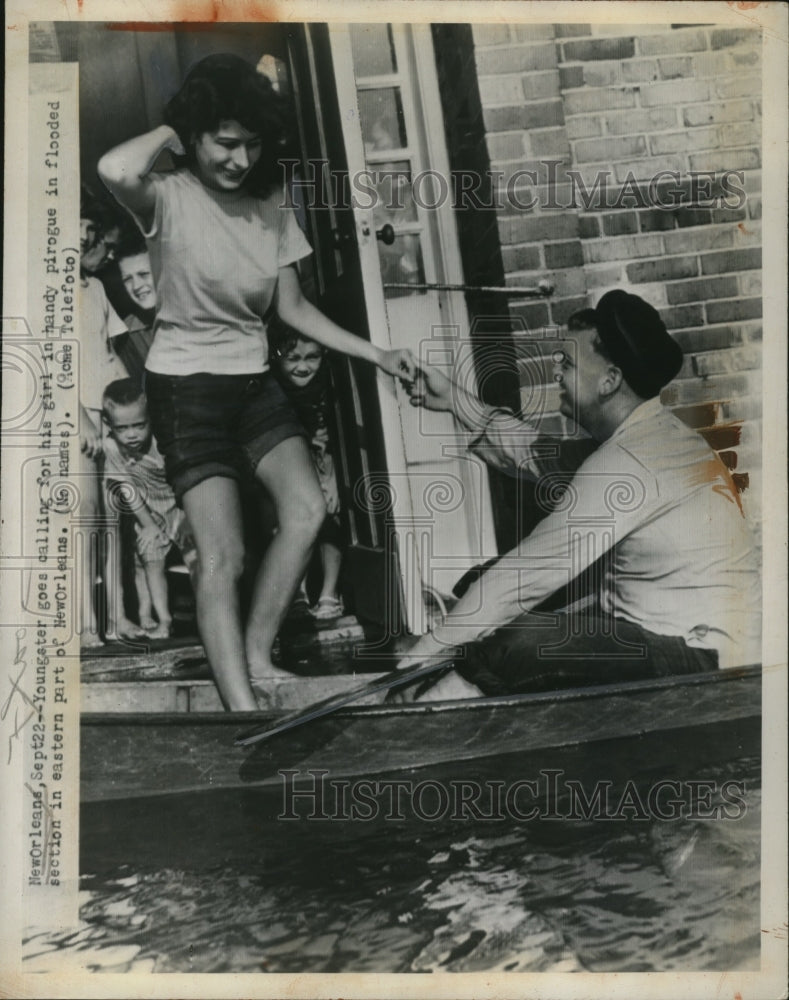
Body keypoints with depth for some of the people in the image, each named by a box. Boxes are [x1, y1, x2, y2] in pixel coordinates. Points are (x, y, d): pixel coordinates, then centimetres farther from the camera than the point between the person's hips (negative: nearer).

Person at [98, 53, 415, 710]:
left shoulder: (271, 206, 4)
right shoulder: (170, 198, -13)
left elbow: (292, 306, 8)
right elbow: (115, 171, -38)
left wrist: (376, 355, 3)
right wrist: (168, 130, -17)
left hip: (254, 379, 6)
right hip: (186, 384, -6)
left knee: (308, 511, -8)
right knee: (223, 553, -12)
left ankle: (257, 657, 10)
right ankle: (242, 704, -6)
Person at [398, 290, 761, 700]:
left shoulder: (624, 462, -22)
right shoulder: (654, 435, 9)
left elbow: (527, 573, -21)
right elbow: (542, 460, 17)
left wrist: (420, 656, -15)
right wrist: (455, 399, 19)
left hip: (701, 657, -10)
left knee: (518, 644, -23)